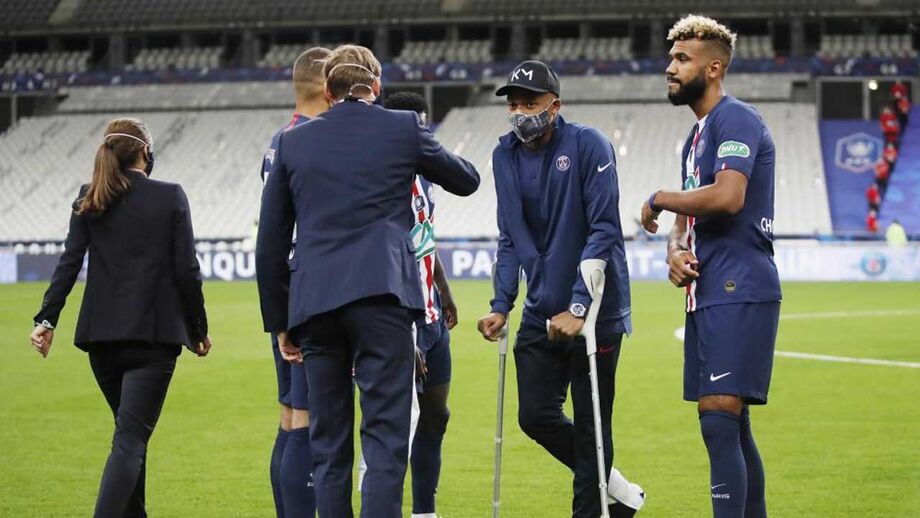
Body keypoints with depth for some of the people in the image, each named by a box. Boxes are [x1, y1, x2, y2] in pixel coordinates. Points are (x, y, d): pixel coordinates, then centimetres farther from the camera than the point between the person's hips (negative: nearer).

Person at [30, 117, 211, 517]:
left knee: (131, 431, 22)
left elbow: (69, 263, -2)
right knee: (131, 438, -9)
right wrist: (198, 330, 5)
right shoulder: (170, 197, -3)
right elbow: (186, 271, -4)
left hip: (101, 333, 4)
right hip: (154, 334, -4)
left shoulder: (89, 200, 5)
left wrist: (47, 319, -3)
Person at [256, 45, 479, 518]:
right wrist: (424, 151, 45)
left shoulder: (293, 142, 13)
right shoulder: (402, 129, 7)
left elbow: (270, 244, 13)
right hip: (380, 293, -3)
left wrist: (279, 321, 20)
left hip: (313, 301, 3)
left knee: (328, 443, 9)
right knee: (386, 432, -6)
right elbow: (465, 180, 25)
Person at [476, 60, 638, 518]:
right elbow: (510, 238, 10)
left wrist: (578, 307, -23)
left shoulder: (588, 146, -13)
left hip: (594, 309, -6)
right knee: (535, 416, 4)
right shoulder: (506, 155, 5)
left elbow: (604, 231, -16)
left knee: (590, 425, -1)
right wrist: (501, 305, -1)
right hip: (542, 311, 6)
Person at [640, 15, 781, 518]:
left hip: (738, 291, -10)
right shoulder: (695, 136, 21)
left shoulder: (736, 120, -9)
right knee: (731, 427, 12)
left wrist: (658, 199, -9)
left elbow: (727, 196, -25)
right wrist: (676, 253, 1)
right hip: (709, 293, 10)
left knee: (719, 419, -16)